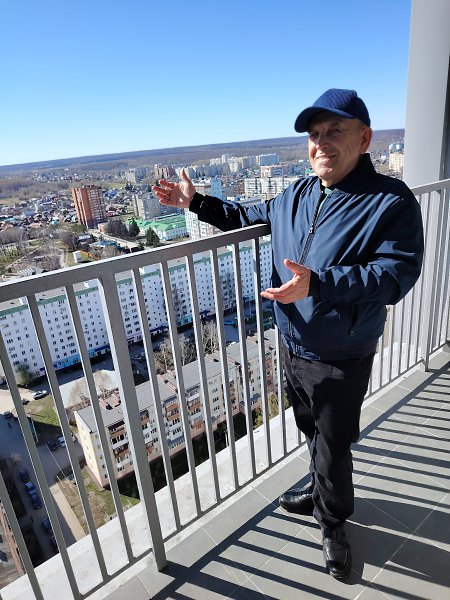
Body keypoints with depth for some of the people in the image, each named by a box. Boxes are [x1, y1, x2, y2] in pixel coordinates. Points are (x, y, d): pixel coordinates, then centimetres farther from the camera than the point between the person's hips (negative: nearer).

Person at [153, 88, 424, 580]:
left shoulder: (391, 202, -17)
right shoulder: (296, 196, 3)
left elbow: (396, 273, -28)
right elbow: (250, 216, 19)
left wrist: (319, 283, -39)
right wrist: (196, 202, 12)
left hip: (341, 362, -6)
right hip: (293, 348, 6)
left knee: (332, 447, 13)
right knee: (312, 433, 26)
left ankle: (332, 522, 42)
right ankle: (321, 493, 54)